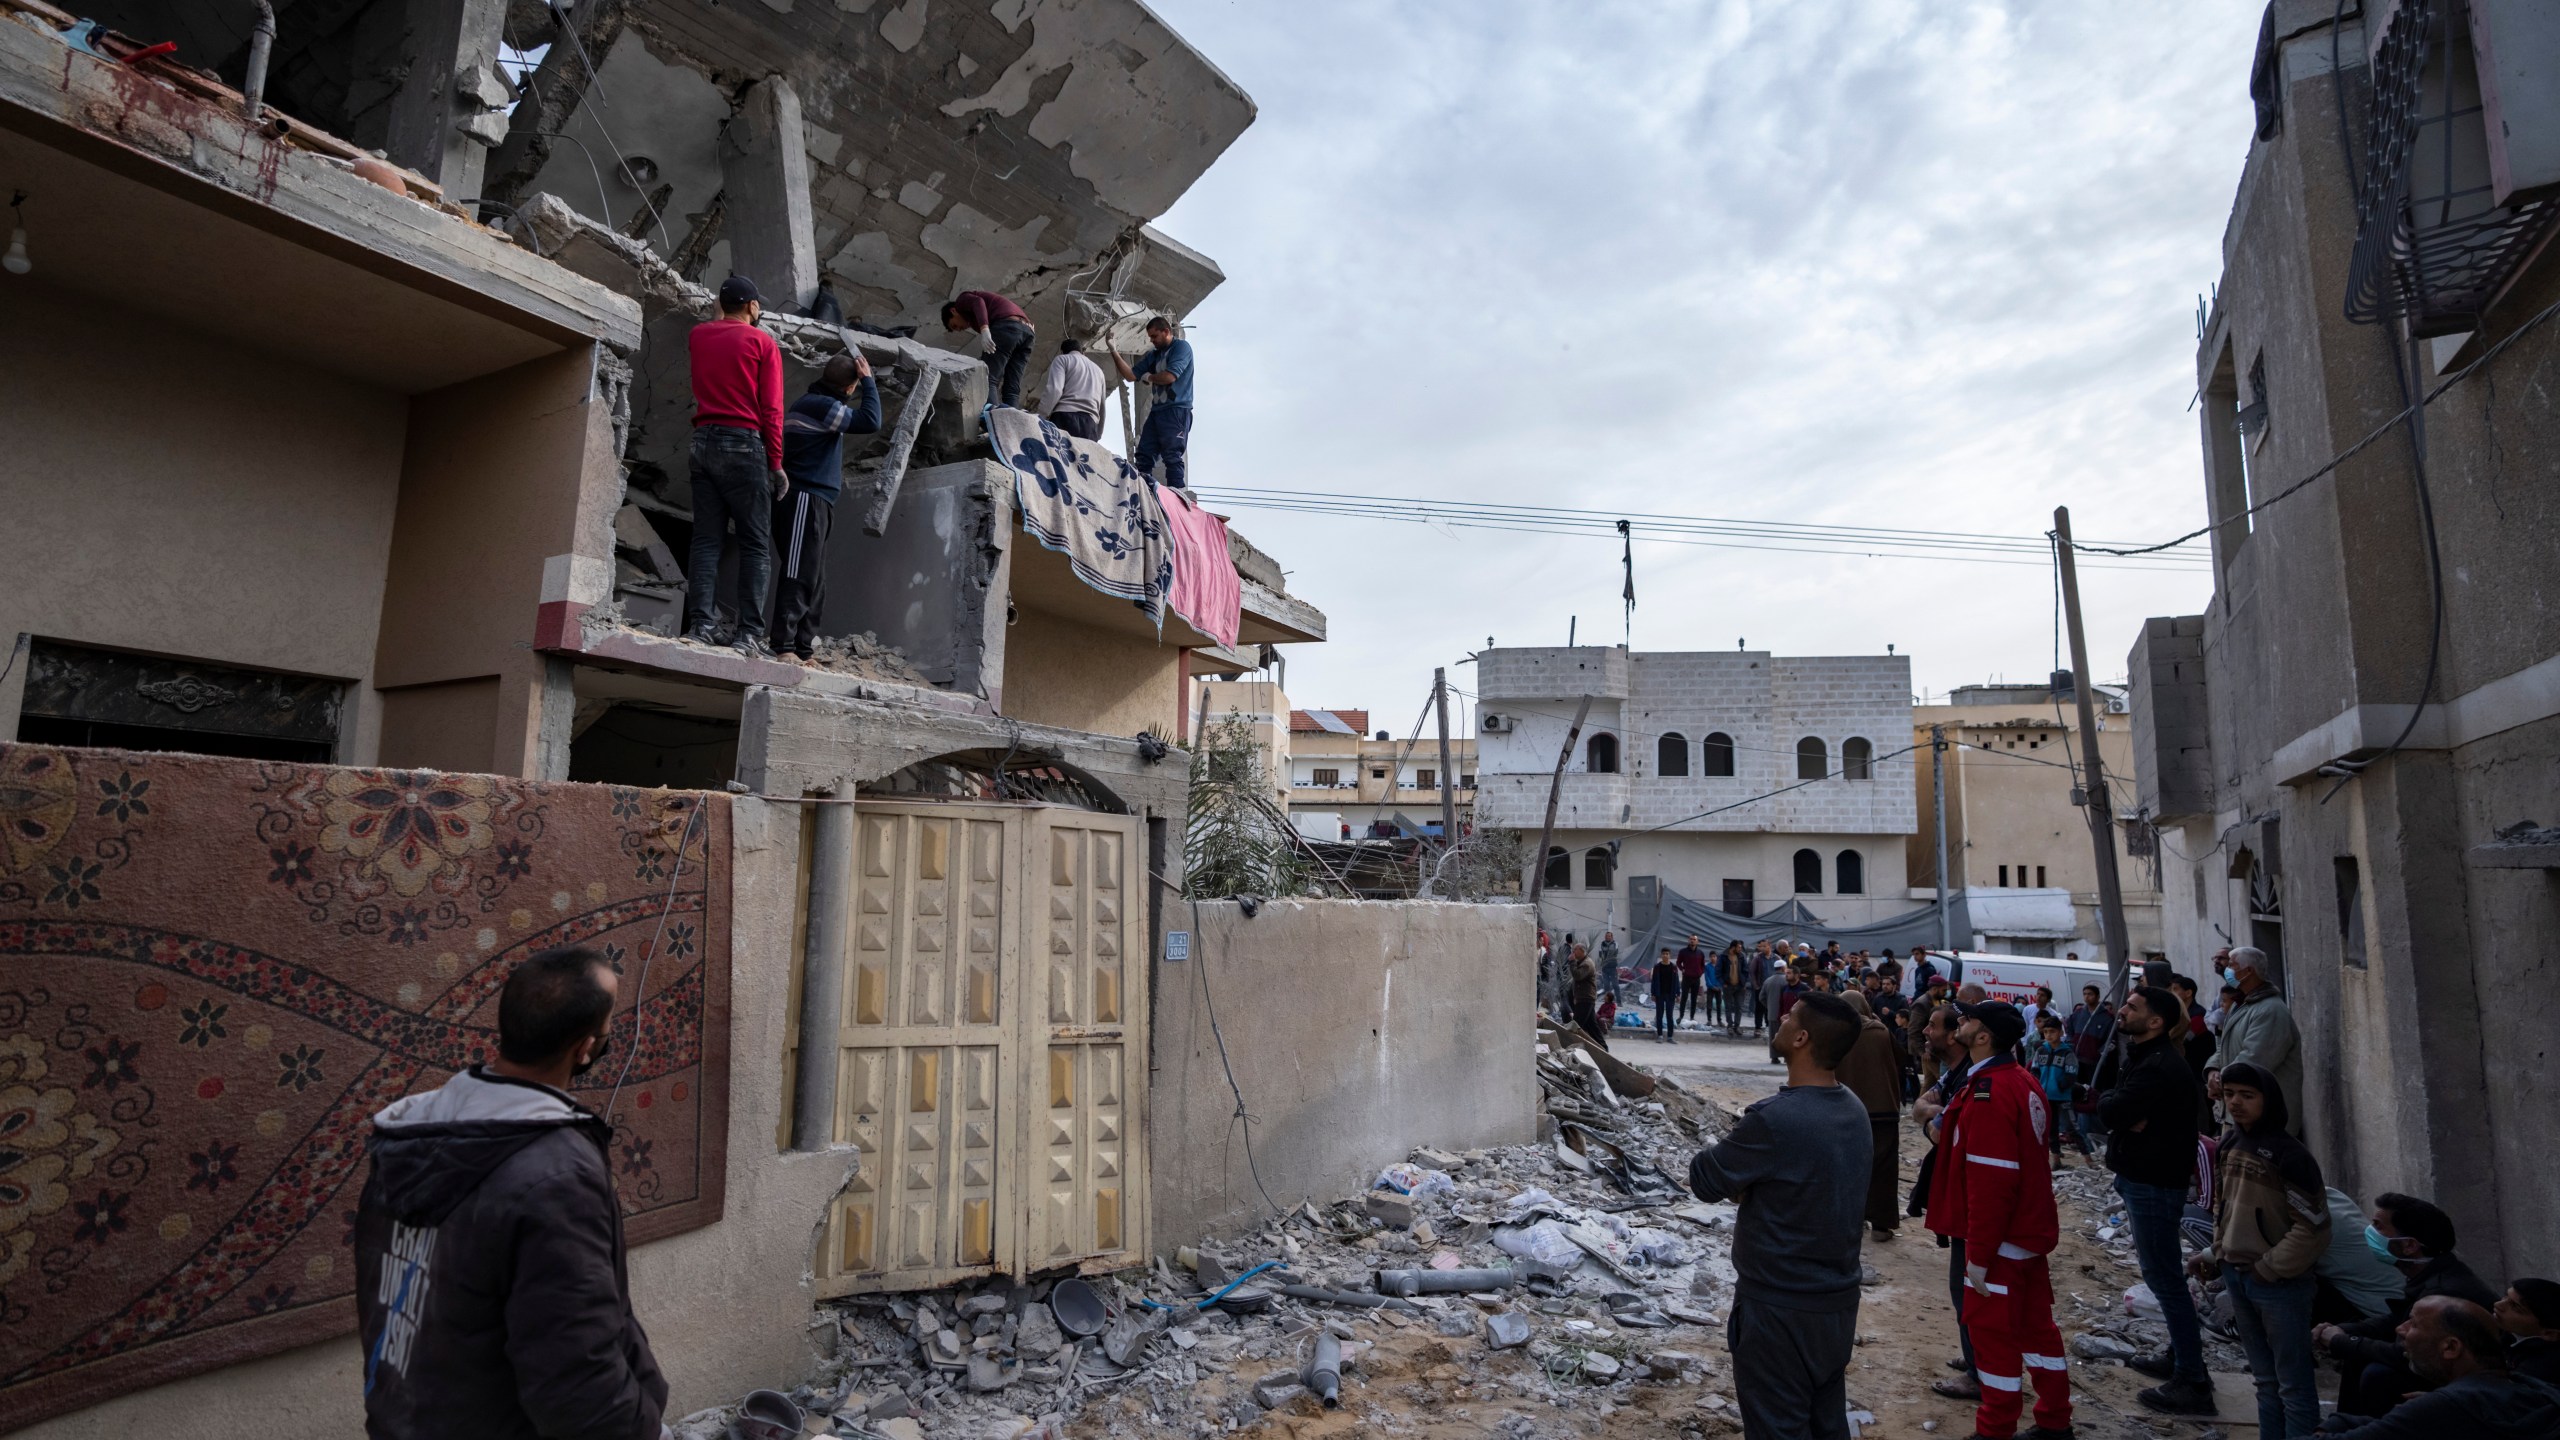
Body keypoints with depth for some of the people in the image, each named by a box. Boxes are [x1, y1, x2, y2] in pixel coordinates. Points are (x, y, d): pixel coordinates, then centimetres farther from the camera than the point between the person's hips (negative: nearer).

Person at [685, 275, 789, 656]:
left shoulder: (697, 335, 11)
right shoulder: (762, 342, -2)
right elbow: (771, 409, -7)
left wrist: (723, 316, 34)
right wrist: (776, 463, -4)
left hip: (703, 441, 5)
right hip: (744, 445, -5)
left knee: (705, 540, 6)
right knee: (756, 545, -2)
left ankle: (699, 625, -1)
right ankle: (749, 632, -9)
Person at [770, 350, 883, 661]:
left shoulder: (813, 402, 20)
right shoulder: (819, 405, -10)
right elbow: (871, 422, -17)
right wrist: (868, 381, -8)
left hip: (813, 503, 10)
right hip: (805, 499, -10)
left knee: (814, 582, 9)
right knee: (799, 575, -15)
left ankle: (803, 650, 9)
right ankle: (784, 646, -19)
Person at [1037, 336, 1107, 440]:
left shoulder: (1062, 359, 15)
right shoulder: (1098, 370, 32)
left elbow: (1054, 389, -4)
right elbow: (1102, 408, 30)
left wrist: (1041, 418, -3)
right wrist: (1098, 435, 34)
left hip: (1065, 417, -5)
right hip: (1090, 423, 5)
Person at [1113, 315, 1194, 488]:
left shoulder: (1181, 346, 0)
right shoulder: (1153, 355, 21)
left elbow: (1170, 377, -13)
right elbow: (1130, 375, 16)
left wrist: (1148, 377, 5)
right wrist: (1114, 352, 8)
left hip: (1177, 410, -7)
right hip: (1157, 411, 7)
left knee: (1173, 458, -12)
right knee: (1143, 456, -2)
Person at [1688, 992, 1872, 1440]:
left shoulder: (1776, 1118, -27)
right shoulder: (1854, 1110, 0)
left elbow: (1704, 1180, -15)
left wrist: (1726, 1151, 3)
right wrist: (1748, 1180, -1)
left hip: (1780, 1306, -8)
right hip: (1839, 1300, 8)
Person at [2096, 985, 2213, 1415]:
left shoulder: (2159, 1067, -23)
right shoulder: (2146, 1058, 11)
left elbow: (2110, 1110, -28)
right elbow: (2113, 1107, 9)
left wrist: (2112, 1102, -7)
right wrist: (2126, 1113, -12)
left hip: (2154, 1183, -11)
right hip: (2142, 1176, 11)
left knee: (2164, 1278, -5)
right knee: (2162, 1274, 21)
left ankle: (2192, 1382, 2)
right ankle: (2180, 1354, 34)